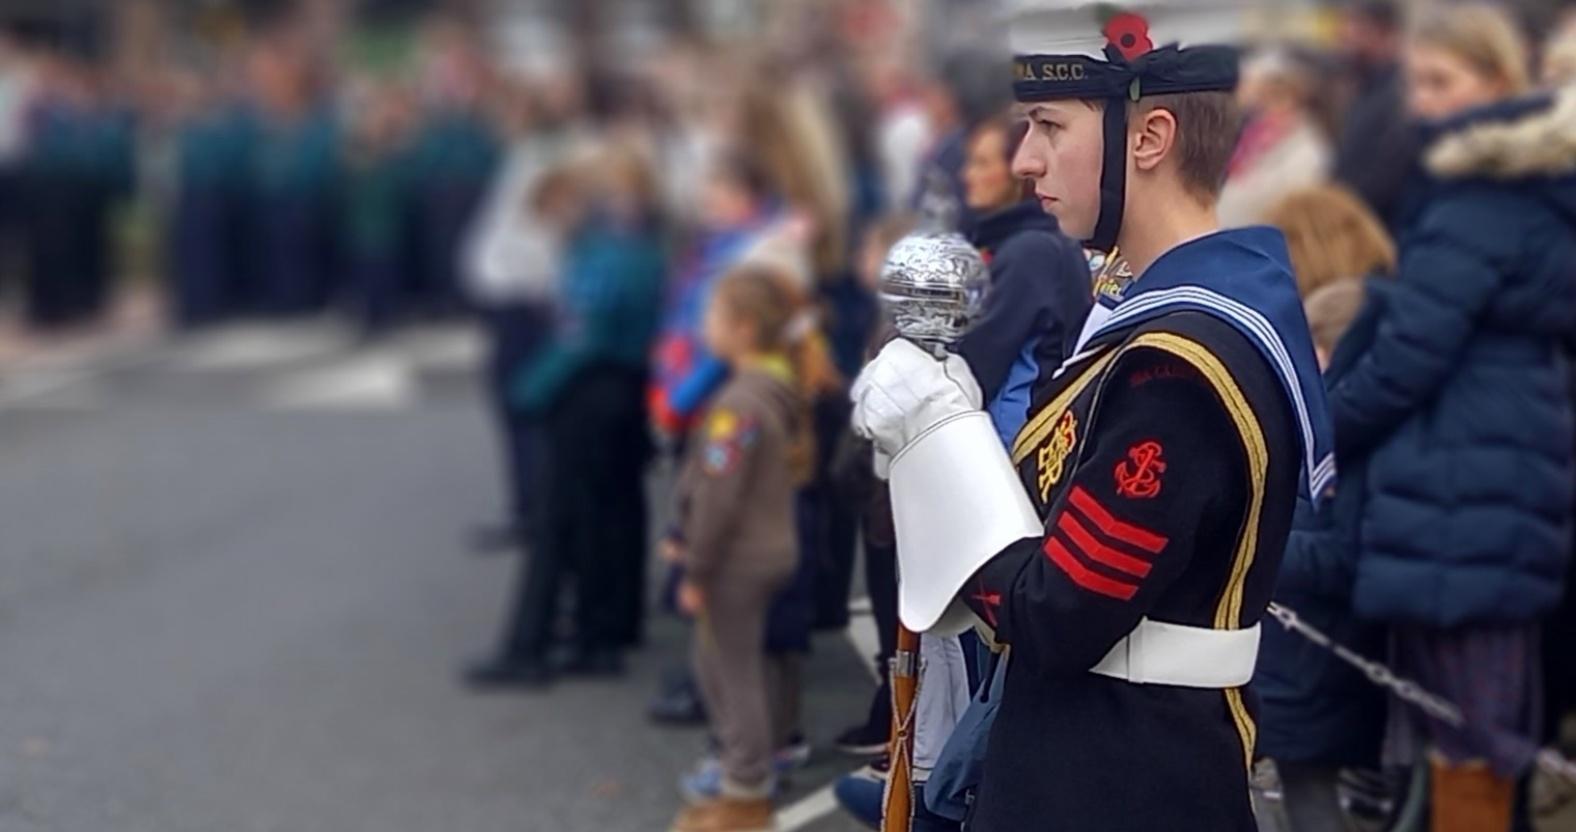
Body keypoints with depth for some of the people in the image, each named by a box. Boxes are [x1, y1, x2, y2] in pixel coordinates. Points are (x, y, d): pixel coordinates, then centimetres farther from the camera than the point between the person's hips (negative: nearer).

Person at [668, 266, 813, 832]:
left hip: (737, 561, -9)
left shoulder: (741, 403, -23)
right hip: (771, 549, 9)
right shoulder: (783, 390, 5)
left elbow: (719, 497, -23)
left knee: (733, 672, 2)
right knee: (744, 667, 20)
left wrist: (696, 572, -15)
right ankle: (745, 779, 29)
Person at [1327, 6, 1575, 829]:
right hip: (1510, 489, 10)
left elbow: (1408, 355, -17)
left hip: (1457, 501, -10)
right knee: (1488, 749, 14)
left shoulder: (1476, 206, -13)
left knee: (1464, 758, -4)